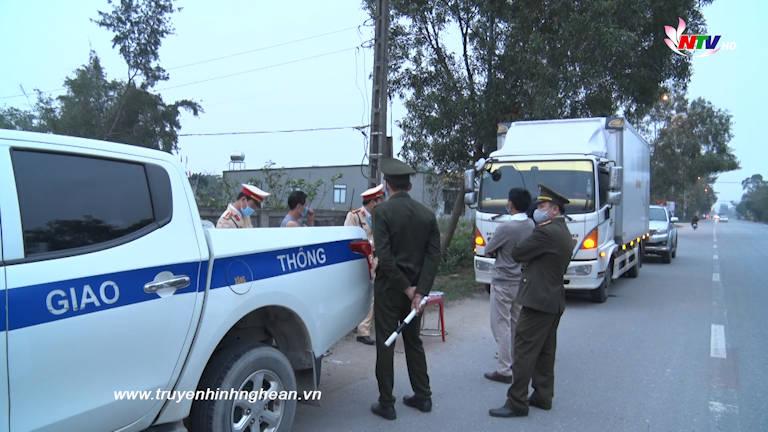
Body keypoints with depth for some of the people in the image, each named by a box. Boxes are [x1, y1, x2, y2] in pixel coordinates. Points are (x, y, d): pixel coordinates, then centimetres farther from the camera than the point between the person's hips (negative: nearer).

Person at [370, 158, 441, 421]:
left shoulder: (383, 211, -12)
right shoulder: (427, 214, 2)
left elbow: (384, 255, -19)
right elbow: (434, 255, -4)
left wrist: (406, 288, -12)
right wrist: (420, 291, -7)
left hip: (389, 288, -5)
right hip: (415, 288, 5)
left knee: (385, 345, 5)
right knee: (413, 341, 18)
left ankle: (386, 403, 11)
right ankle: (422, 397, 25)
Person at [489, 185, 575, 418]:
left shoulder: (546, 233, -18)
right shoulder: (563, 233, 14)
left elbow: (516, 253, -13)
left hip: (538, 300, -10)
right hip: (554, 301, 10)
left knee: (524, 351, -6)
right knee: (545, 351, 16)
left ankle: (517, 403, -2)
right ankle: (543, 396, 25)